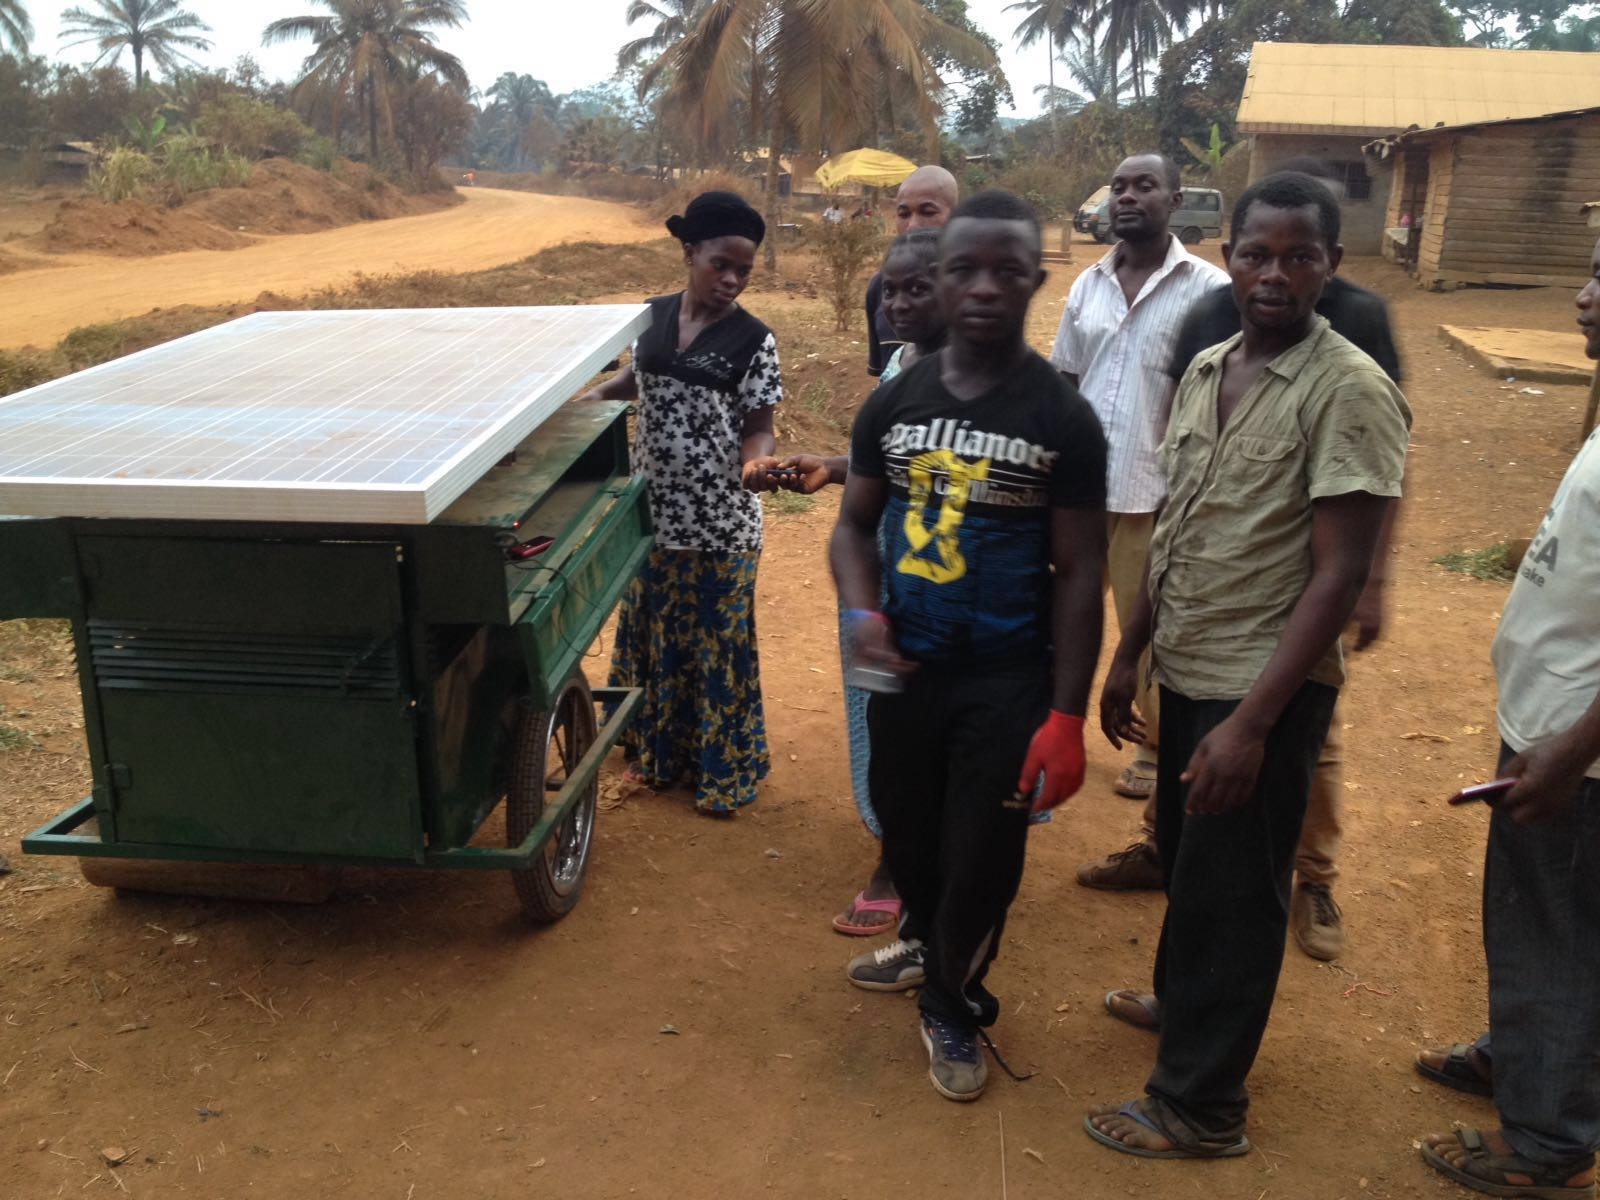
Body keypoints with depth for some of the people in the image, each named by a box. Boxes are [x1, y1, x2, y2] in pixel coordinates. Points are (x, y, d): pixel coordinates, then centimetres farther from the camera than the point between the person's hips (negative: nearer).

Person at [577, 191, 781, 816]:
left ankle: (721, 770, 22)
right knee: (650, 634, 16)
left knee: (717, 643, 7)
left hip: (721, 523, -4)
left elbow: (759, 426, -9)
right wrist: (595, 394, 1)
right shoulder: (653, 316, 1)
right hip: (651, 512, 4)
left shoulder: (753, 340, -11)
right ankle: (656, 752, 35)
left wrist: (755, 462, -30)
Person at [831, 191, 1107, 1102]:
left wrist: (1066, 717, -11)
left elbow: (1081, 574, -7)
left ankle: (951, 1008, 32)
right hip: (905, 671, 3)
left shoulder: (1064, 419, -8)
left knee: (982, 865, 5)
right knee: (909, 843, 17)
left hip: (1008, 681, -3)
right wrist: (861, 611, -13)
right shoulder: (894, 404, 1)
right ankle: (937, 957, 47)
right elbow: (855, 523, 9)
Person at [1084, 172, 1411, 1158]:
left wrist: (1253, 718, -22)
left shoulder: (1351, 391, -16)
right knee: (1184, 861, 23)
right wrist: (1129, 654, 13)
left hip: (1265, 688, -6)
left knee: (1230, 893, 6)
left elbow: (1339, 574, -19)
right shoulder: (1204, 372, 6)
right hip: (1186, 671, 6)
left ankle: (1200, 1106, 23)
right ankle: (1181, 1000, 47)